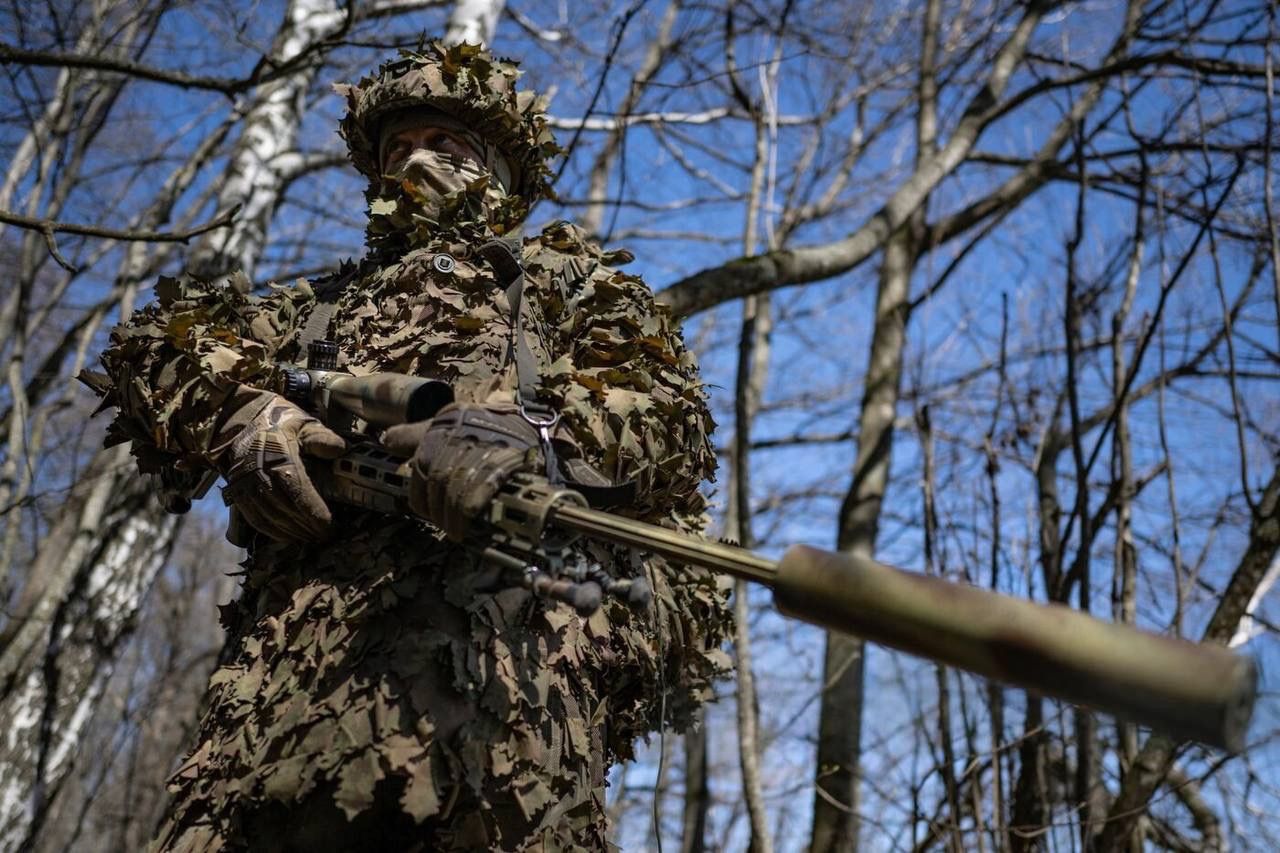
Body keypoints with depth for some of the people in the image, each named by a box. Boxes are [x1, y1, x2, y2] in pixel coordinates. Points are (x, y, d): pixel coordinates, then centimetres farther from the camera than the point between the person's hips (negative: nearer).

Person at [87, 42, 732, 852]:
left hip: (511, 581, -3)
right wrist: (242, 411, -3)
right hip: (311, 603, 4)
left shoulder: (570, 274, 28)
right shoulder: (326, 300, 38)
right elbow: (161, 343, 22)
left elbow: (668, 408, 8)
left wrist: (533, 424, -15)